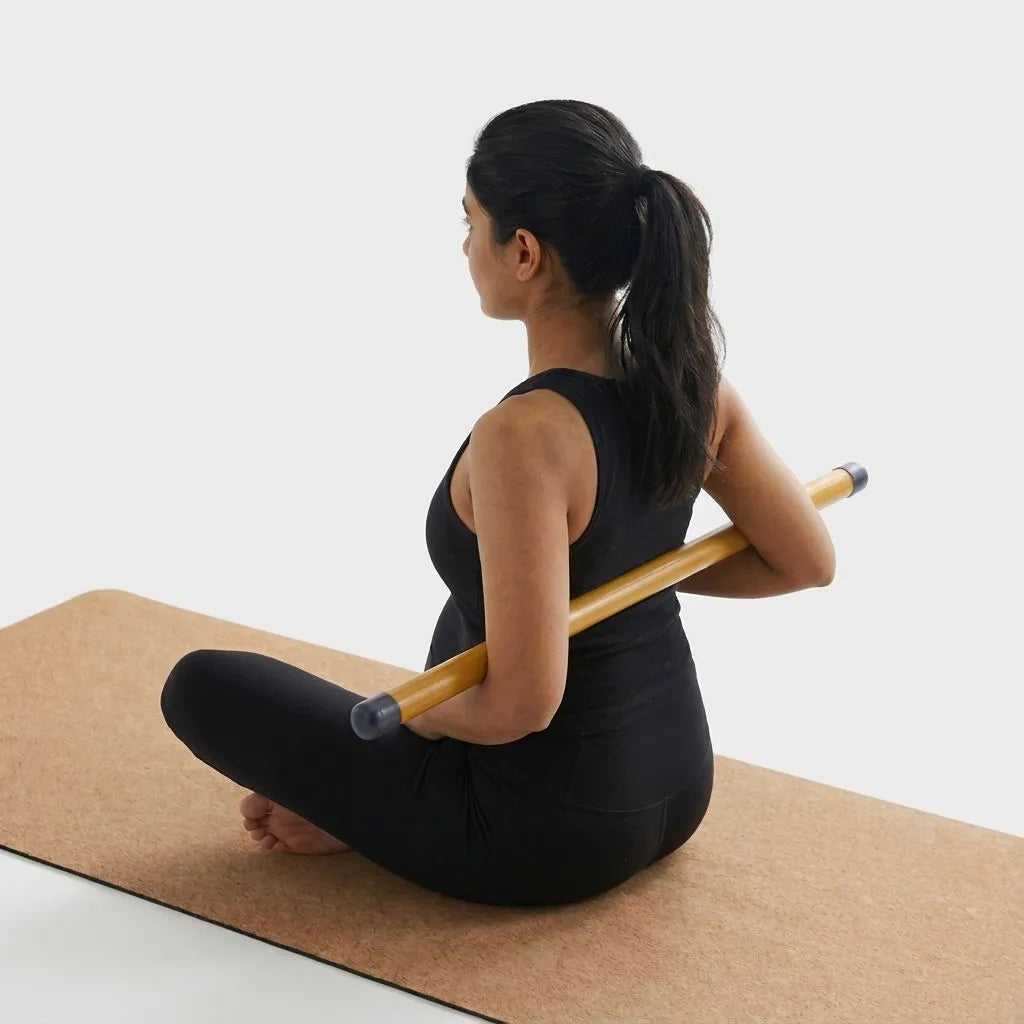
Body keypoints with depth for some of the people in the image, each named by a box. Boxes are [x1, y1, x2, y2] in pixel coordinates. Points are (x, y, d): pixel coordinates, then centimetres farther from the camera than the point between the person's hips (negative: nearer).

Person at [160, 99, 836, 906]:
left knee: (201, 686, 6)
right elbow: (807, 561, 2)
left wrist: (413, 717, -10)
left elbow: (522, 701, -31)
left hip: (548, 833, -6)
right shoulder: (692, 379, -9)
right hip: (674, 787, 7)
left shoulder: (521, 438, -31)